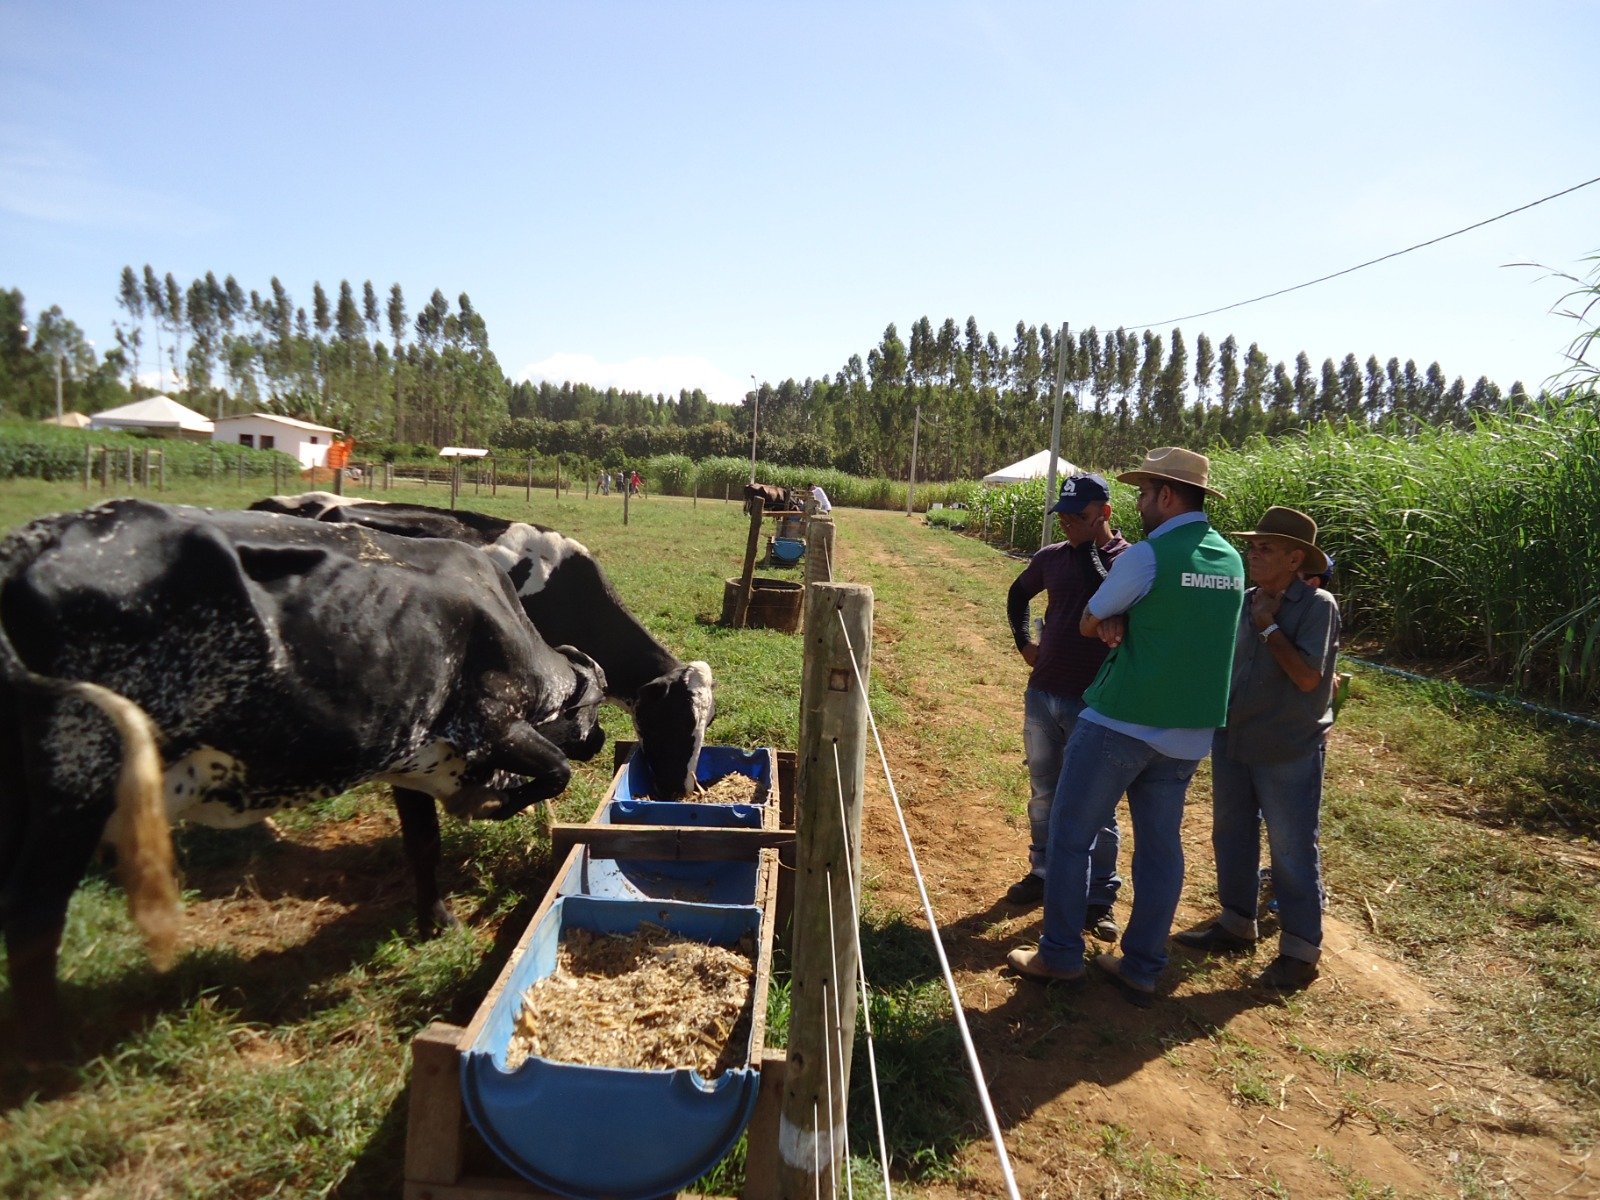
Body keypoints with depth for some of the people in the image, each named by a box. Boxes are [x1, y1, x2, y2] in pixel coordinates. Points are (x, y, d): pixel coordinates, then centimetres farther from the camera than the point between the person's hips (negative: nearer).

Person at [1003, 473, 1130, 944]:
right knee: (1044, 794, 17)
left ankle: (1100, 899, 16)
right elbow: (1018, 593, 23)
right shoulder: (1052, 558, 5)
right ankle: (1044, 873, 34)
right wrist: (1023, 641, 13)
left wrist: (1092, 552, -23)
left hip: (1095, 703, -5)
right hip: (1042, 694, 5)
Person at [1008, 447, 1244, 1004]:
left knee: (1070, 836, 7)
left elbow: (1089, 622, -5)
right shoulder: (1231, 561, 7)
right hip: (1189, 734, 7)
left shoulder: (1148, 555, -15)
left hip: (1120, 723, -7)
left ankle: (1060, 954, 15)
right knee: (1161, 846, 13)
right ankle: (1143, 967, 22)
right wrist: (1124, 621, -4)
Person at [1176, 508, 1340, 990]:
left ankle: (1300, 950, 20)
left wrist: (1268, 627, -18)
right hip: (1232, 742, 6)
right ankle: (1236, 924, 33)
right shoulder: (1244, 602, 3)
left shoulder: (1317, 606, -14)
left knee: (1292, 851, 5)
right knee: (1232, 837, 17)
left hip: (1288, 752, -6)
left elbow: (1308, 677, -22)